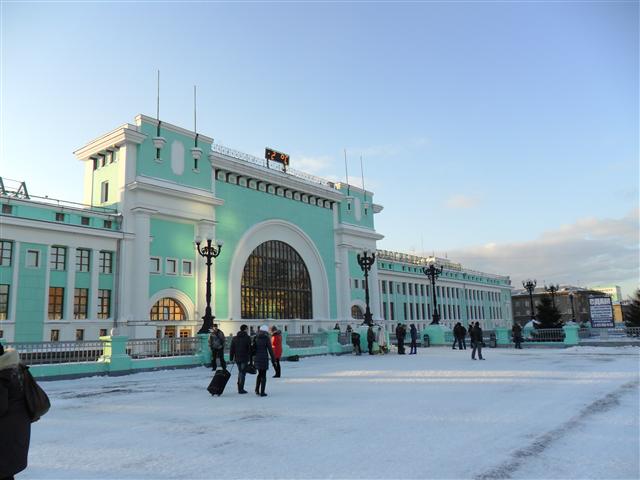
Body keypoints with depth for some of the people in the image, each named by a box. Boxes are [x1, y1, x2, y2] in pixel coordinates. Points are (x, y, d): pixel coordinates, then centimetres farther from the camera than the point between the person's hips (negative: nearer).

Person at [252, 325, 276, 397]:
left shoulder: (255, 338, 5)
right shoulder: (266, 338, -7)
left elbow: (253, 349, 7)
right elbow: (270, 350, -8)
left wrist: (252, 360, 13)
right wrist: (273, 361, -2)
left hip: (256, 358, 5)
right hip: (264, 358, -5)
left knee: (260, 374, 21)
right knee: (263, 375, 4)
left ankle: (257, 390, 18)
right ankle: (262, 392, 3)